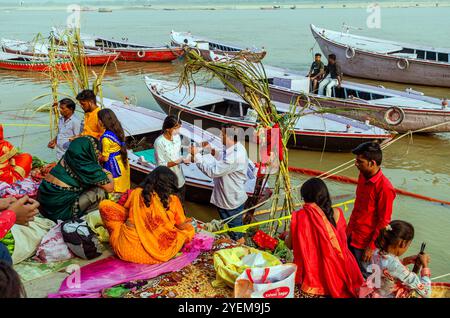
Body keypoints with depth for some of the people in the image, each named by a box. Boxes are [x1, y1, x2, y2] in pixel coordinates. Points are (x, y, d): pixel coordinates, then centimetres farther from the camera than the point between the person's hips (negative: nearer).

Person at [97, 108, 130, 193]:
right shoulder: (118, 131, -1)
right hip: (123, 163, 8)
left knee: (115, 192, 4)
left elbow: (105, 158, -16)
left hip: (114, 167, -8)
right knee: (123, 190, 17)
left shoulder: (106, 138, -23)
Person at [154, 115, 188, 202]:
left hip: (180, 179, 6)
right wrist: (176, 162, -28)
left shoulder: (177, 137, -2)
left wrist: (183, 160, -10)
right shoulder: (159, 142, -21)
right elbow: (161, 165, -17)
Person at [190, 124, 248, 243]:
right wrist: (212, 150, 1)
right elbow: (224, 162, 15)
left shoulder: (235, 156, -35)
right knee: (233, 229, 29)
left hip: (232, 202, -10)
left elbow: (212, 171, -33)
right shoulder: (235, 148, -3)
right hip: (230, 198, 10)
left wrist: (196, 155, -24)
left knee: (236, 235, 13)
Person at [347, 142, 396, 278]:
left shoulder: (384, 188, -26)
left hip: (365, 240, -7)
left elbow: (384, 222, -19)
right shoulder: (363, 176, -2)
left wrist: (371, 246, -15)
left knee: (363, 277, 10)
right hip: (352, 234, 7)